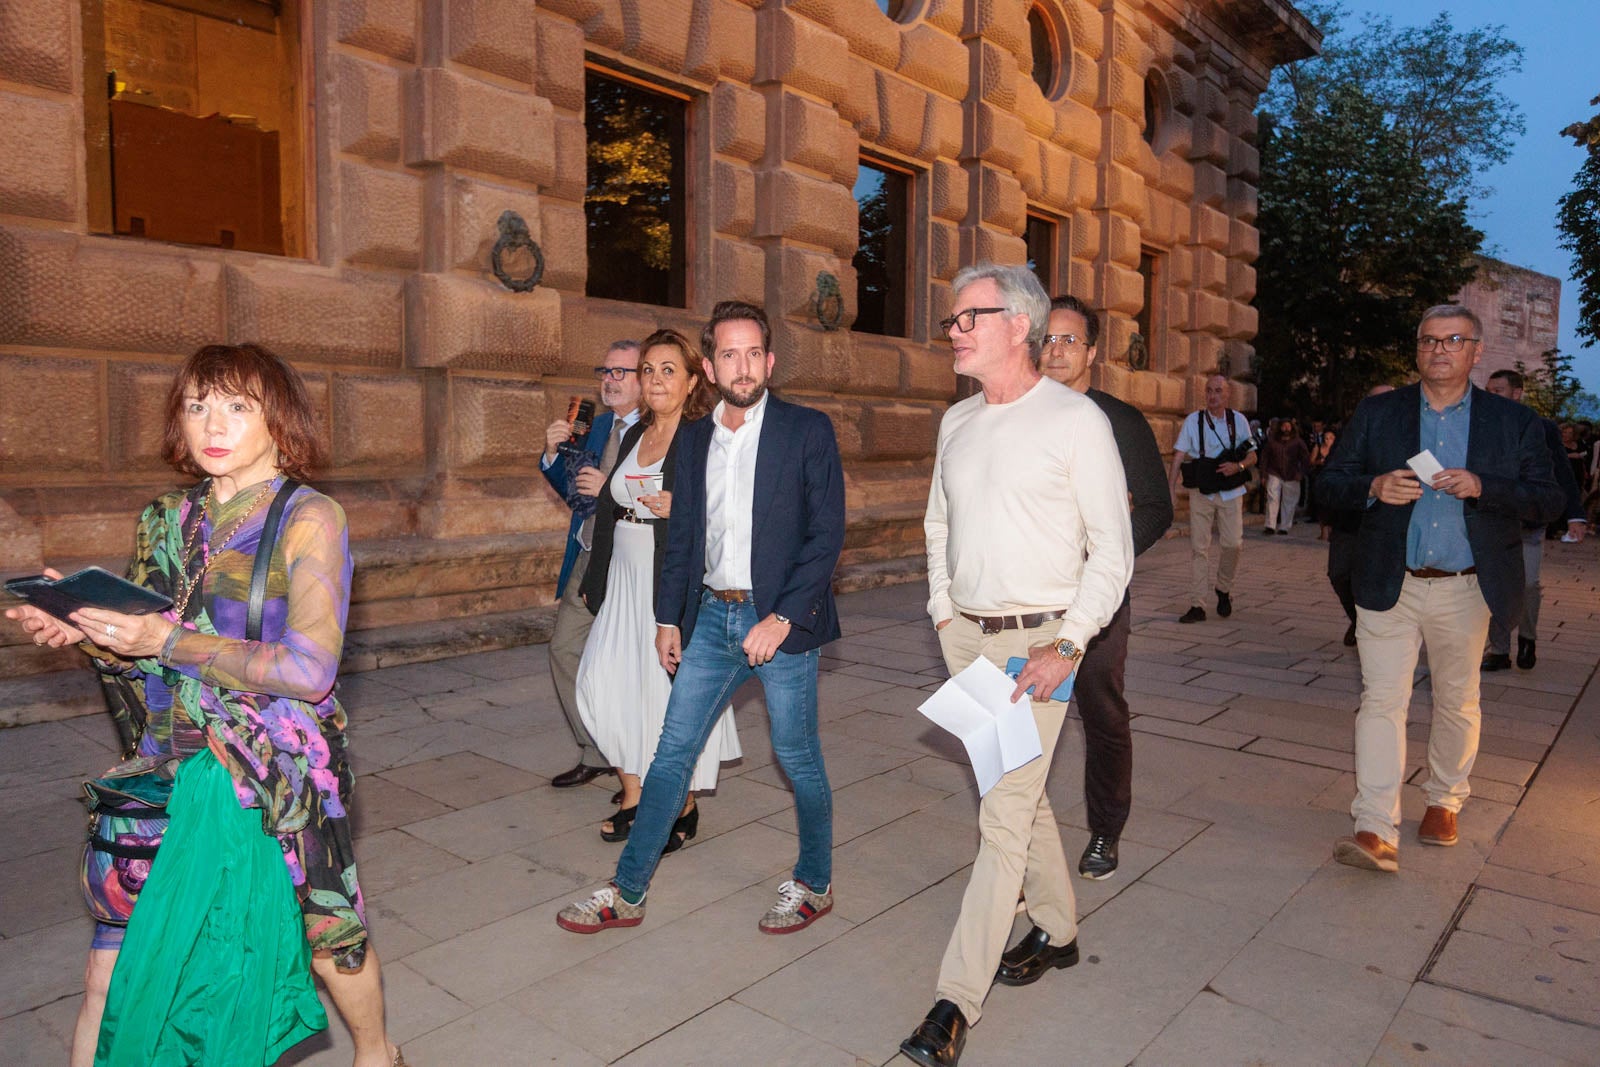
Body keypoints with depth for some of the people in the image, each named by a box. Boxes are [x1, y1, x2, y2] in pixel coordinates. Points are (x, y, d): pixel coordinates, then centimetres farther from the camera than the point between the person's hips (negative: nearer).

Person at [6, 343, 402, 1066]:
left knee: (324, 934, 12)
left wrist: (169, 641, -22)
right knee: (111, 982, 2)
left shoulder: (308, 519, -9)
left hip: (275, 781, -4)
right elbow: (144, 660, 13)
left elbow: (309, 670, -18)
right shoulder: (169, 523, 8)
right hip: (169, 767, 4)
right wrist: (86, 632, -7)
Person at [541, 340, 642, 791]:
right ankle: (596, 754, 28)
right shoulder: (597, 426, 12)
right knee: (565, 649, 11)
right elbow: (573, 489, 18)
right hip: (588, 561, 8)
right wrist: (554, 454, 1)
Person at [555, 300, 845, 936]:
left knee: (798, 757, 8)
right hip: (711, 615, 5)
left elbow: (828, 532, -10)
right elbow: (681, 537, 15)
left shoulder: (808, 431, -6)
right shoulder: (694, 439, 10)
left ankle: (814, 885, 29)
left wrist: (781, 618, -16)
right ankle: (627, 893, 20)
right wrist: (667, 618, 11)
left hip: (780, 619, -4)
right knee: (672, 752, 8)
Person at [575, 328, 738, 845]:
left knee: (677, 690, 1)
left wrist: (680, 508, -24)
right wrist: (595, 581, 21)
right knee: (607, 684, 5)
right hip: (625, 582, 7)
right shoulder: (634, 435, 14)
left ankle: (683, 805, 20)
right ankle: (633, 795, 24)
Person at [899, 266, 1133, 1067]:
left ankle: (956, 1003, 0)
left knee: (1005, 813, -7)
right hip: (966, 636, 6)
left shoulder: (1076, 421, -9)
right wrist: (943, 612, 8)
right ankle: (1056, 931, 37)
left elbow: (1112, 550, -8)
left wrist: (1067, 647, -16)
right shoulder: (957, 422, 10)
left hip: (1038, 640, -6)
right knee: (1019, 792, 17)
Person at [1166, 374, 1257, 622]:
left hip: (1230, 492, 1)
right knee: (1198, 547, -3)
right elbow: (1178, 457, -3)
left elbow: (1252, 455, 9)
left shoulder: (1238, 420, 4)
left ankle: (1224, 589, 23)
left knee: (1232, 543, -5)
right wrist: (1170, 489, -13)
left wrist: (1238, 466, -14)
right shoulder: (1193, 420, -1)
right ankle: (1197, 605, 1)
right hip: (1201, 492, -1)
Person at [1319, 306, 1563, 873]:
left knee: (1457, 702, 15)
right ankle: (1376, 831, -7)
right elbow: (1333, 480, 5)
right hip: (1389, 587, -1)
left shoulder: (1515, 421, 5)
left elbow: (1547, 499, 0)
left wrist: (1482, 487, -18)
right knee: (1381, 700, -7)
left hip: (1465, 592, 1)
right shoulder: (1376, 413, 5)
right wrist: (1374, 487, -16)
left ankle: (1445, 801, 37)